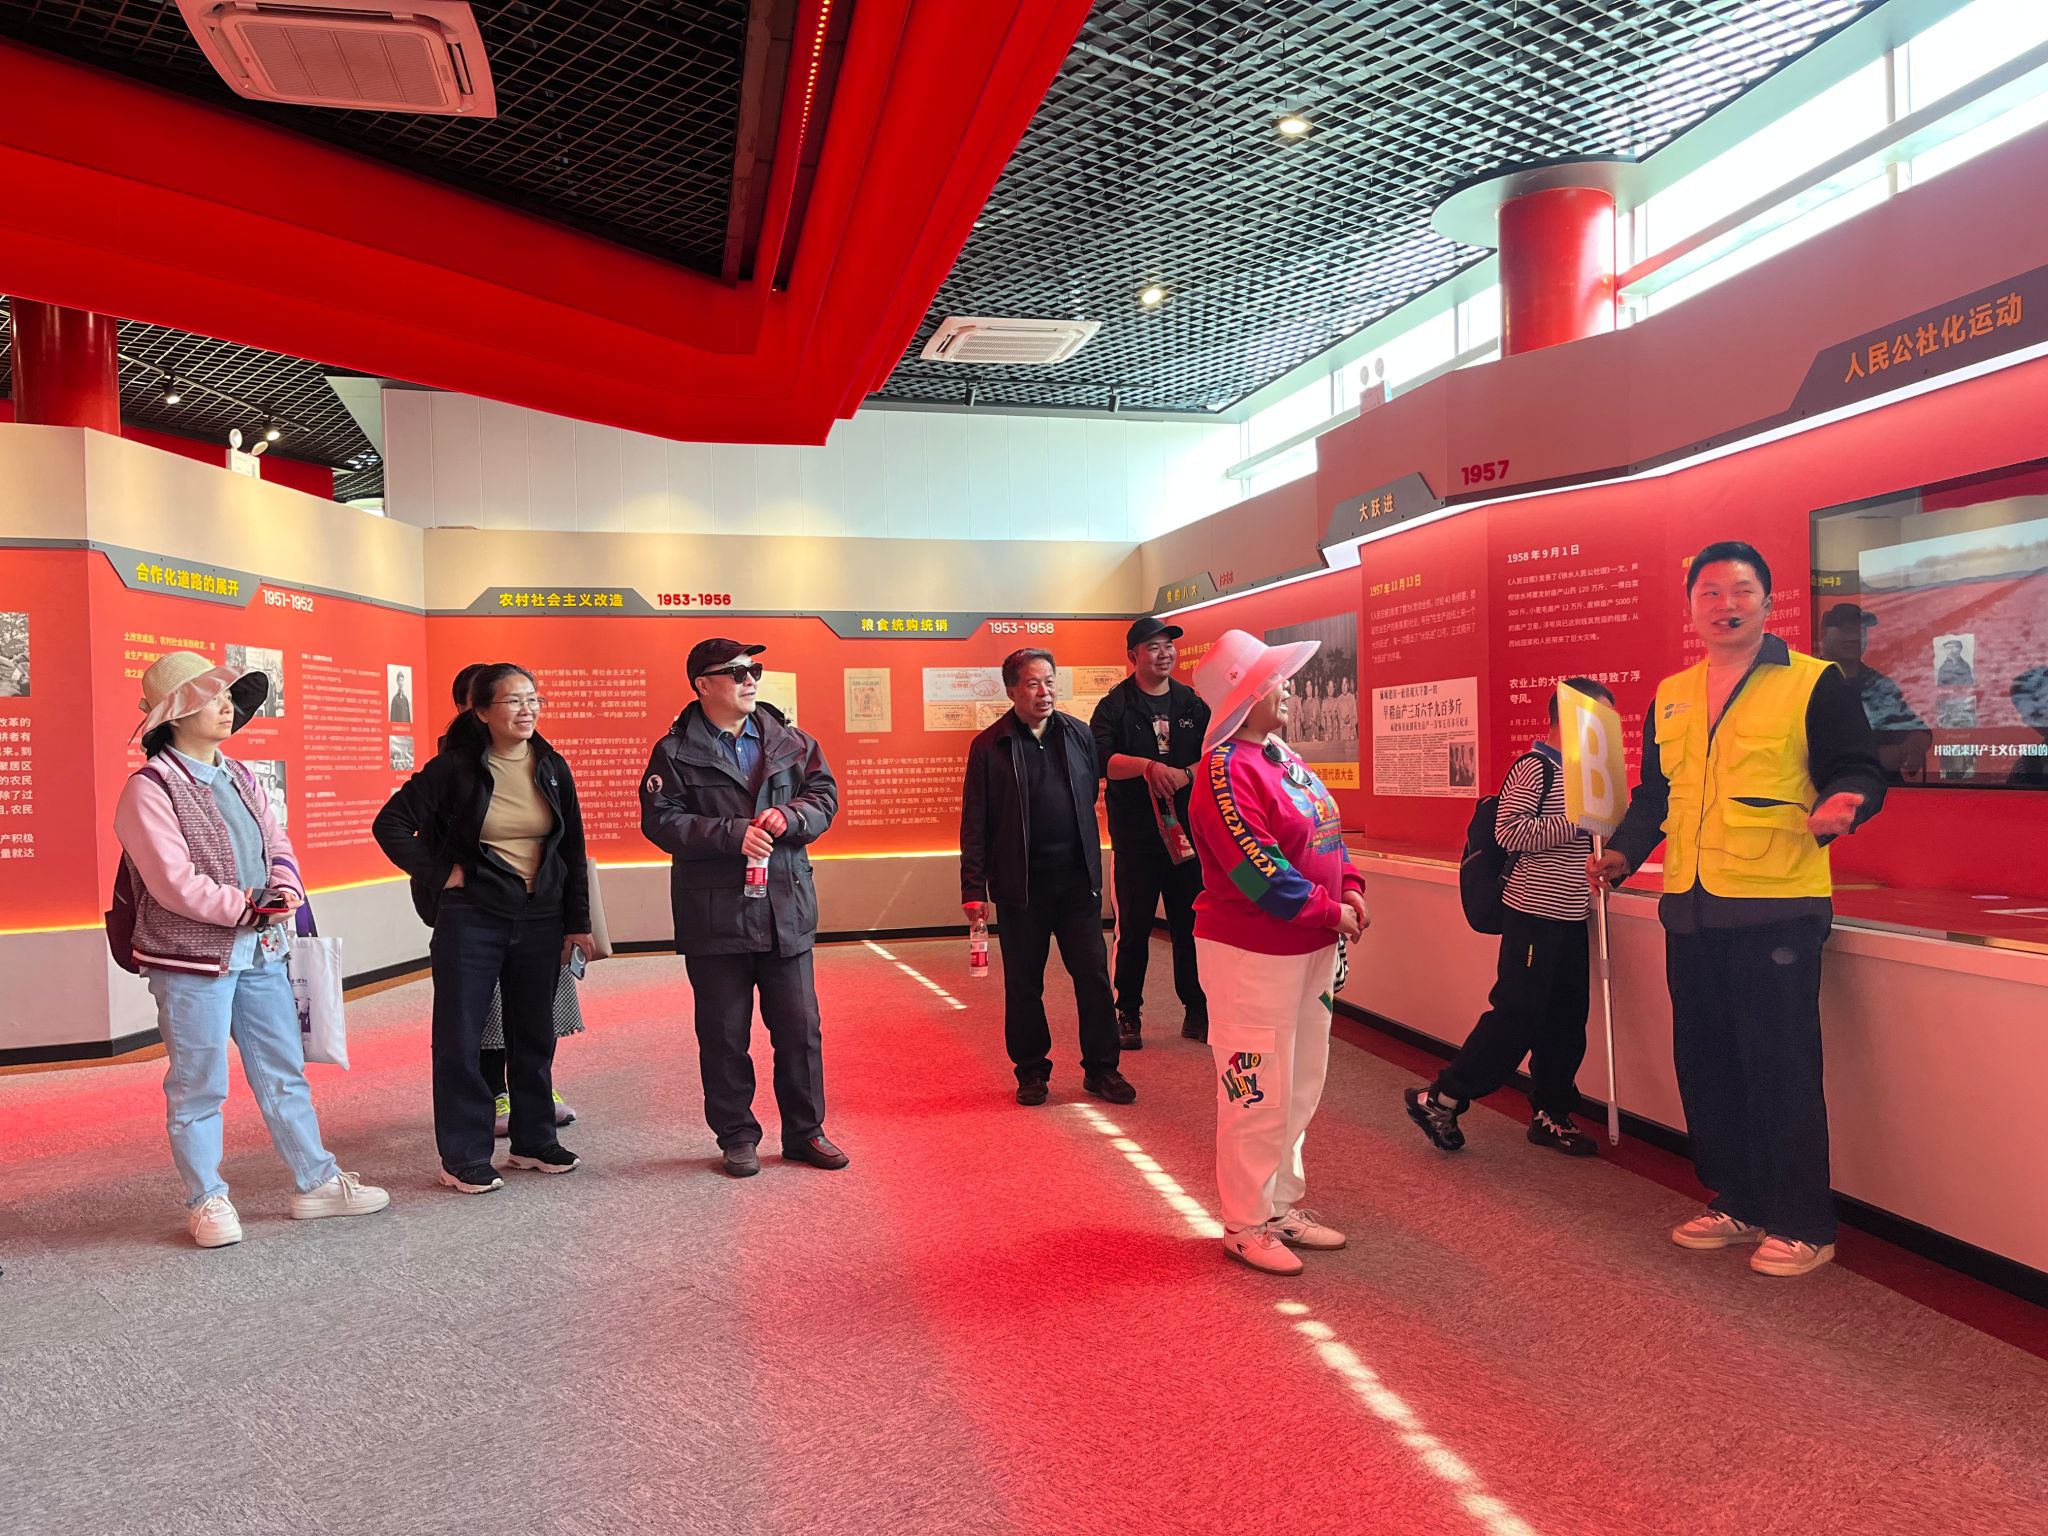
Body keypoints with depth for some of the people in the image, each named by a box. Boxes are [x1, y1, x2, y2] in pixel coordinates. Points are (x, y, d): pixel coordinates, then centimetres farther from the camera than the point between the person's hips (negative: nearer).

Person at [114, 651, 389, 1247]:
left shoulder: (240, 778, 13)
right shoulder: (149, 788, -11)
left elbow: (278, 848, 12)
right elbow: (176, 883, -18)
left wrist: (285, 890, -8)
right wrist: (249, 907, -15)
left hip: (260, 952, 7)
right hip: (193, 959, -7)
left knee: (285, 1073, 12)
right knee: (198, 1086, 5)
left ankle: (316, 1182, 21)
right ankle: (206, 1201, 18)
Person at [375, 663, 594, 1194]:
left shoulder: (552, 767, 4)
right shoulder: (454, 767, -7)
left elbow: (573, 850, 8)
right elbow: (390, 825, -5)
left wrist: (577, 922, 6)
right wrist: (439, 874, -9)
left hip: (540, 918, 4)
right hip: (471, 917, -4)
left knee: (534, 1035, 12)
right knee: (460, 1037, 1)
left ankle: (533, 1141, 25)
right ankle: (463, 1158, 11)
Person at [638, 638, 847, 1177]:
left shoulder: (789, 741, 8)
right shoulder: (675, 752, -3)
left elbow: (824, 795, 6)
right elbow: (661, 820, -11)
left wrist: (788, 818, -14)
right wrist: (733, 834, -20)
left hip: (786, 910, 3)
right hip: (715, 915, -3)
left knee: (799, 1028, 9)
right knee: (724, 1035, 8)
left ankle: (805, 1132, 24)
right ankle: (736, 1138, 23)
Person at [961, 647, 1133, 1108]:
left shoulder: (1079, 735, 5)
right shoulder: (989, 747, -3)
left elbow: (1092, 797, 10)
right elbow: (975, 824, -3)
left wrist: (1093, 866, 5)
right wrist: (974, 888, -8)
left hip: (1077, 879, 2)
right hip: (1020, 885, -2)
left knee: (1094, 975, 4)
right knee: (1024, 984, 8)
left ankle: (1101, 1069, 16)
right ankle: (1031, 1071, 22)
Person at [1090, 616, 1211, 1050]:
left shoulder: (1192, 703, 11)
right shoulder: (1115, 706, -1)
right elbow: (1100, 759, -16)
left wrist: (1184, 775, -14)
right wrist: (1147, 766, -30)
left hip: (1188, 829, 3)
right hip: (1136, 834, -3)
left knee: (1191, 924, 7)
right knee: (1134, 928, 3)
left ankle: (1197, 1012, 18)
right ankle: (1128, 1015, 14)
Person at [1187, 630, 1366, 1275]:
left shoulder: (1286, 760, 13)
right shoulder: (1226, 771, -18)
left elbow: (1326, 835, 17)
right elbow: (1260, 870, -23)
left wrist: (1350, 887, 0)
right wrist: (1330, 913, -16)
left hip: (1309, 951, 10)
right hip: (1251, 953, -10)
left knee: (1299, 1087, 18)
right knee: (1257, 1093, 0)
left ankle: (1284, 1206, 32)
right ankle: (1247, 1225, 15)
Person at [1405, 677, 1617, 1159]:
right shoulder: (1533, 768, -12)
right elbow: (1509, 833, -24)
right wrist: (1577, 818, -23)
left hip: (1572, 917, 9)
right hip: (1535, 915, -9)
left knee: (1567, 1019, 11)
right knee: (1515, 1015, -6)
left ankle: (1550, 1115, 23)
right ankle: (1439, 1099, 5)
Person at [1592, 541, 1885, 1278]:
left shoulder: (1815, 683, -2)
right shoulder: (1669, 697, 13)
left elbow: (1860, 773, -5)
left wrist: (1840, 806, -26)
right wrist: (1623, 852, 4)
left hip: (1776, 909, -6)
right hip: (1690, 909, 6)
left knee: (1780, 1069, -1)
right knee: (1705, 1063, 12)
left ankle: (1801, 1225, 14)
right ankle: (1735, 1203, 28)